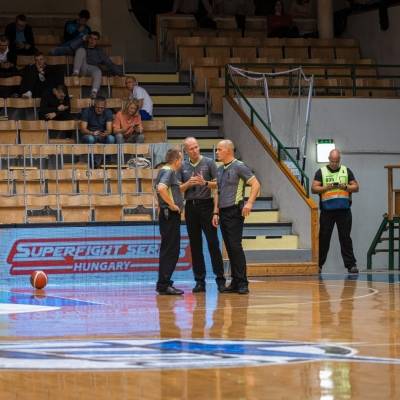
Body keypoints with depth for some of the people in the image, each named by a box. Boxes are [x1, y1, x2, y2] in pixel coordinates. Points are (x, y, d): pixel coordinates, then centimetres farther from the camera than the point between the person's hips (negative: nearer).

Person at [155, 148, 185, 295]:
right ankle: (164, 285, -8)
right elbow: (161, 188, -31)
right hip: (170, 215, -10)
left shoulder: (165, 171, 18)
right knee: (170, 251, -9)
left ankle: (164, 283, 16)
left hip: (170, 215, 10)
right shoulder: (168, 171, -13)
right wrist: (172, 204, -22)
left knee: (169, 251, 13)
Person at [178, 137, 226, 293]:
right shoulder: (183, 167, 11)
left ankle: (220, 279, -5)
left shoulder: (209, 163, 2)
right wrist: (188, 184, -8)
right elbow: (178, 189, 10)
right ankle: (199, 281, 7)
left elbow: (218, 184, -1)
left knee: (213, 242, -7)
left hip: (206, 205, -3)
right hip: (190, 206, 3)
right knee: (195, 245, 4)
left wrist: (205, 183, -17)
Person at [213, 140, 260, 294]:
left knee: (235, 246, -13)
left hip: (234, 211, -8)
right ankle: (235, 282, 10)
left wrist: (250, 202, -22)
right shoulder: (220, 170, 17)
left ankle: (242, 283, -11)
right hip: (223, 212, 8)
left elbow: (256, 184, -11)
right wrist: (216, 213, 15)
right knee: (229, 248, 7)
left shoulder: (239, 166, -6)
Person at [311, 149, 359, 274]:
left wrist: (345, 186, -10)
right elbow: (314, 188, 1)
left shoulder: (346, 171, 11)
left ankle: (351, 264, 0)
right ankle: (318, 264, 8)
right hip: (327, 210, 0)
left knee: (345, 238, 0)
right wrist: (326, 187, -14)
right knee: (324, 238, 2)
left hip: (344, 210, 1)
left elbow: (356, 187, 9)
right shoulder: (321, 172, 7)